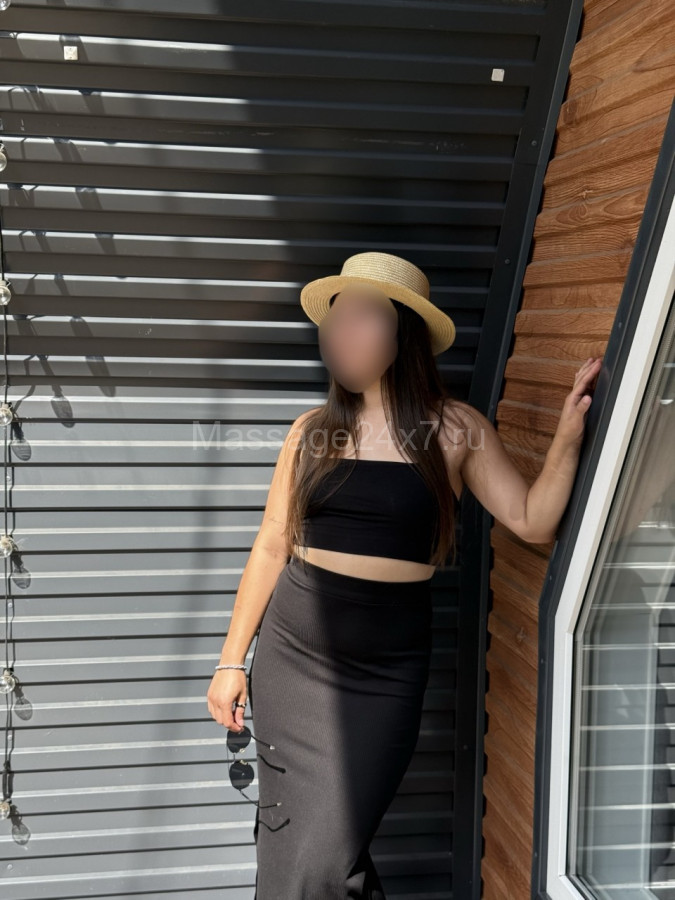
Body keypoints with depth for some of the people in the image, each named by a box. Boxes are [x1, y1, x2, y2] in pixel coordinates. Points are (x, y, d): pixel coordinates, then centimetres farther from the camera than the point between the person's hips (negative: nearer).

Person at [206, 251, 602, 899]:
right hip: (291, 651, 3)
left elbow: (531, 522, -4)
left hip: (386, 669, -3)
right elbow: (271, 548, 7)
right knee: (285, 841, 11)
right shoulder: (313, 431, 4)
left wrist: (569, 433, -15)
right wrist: (232, 661, 8)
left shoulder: (455, 429, -1)